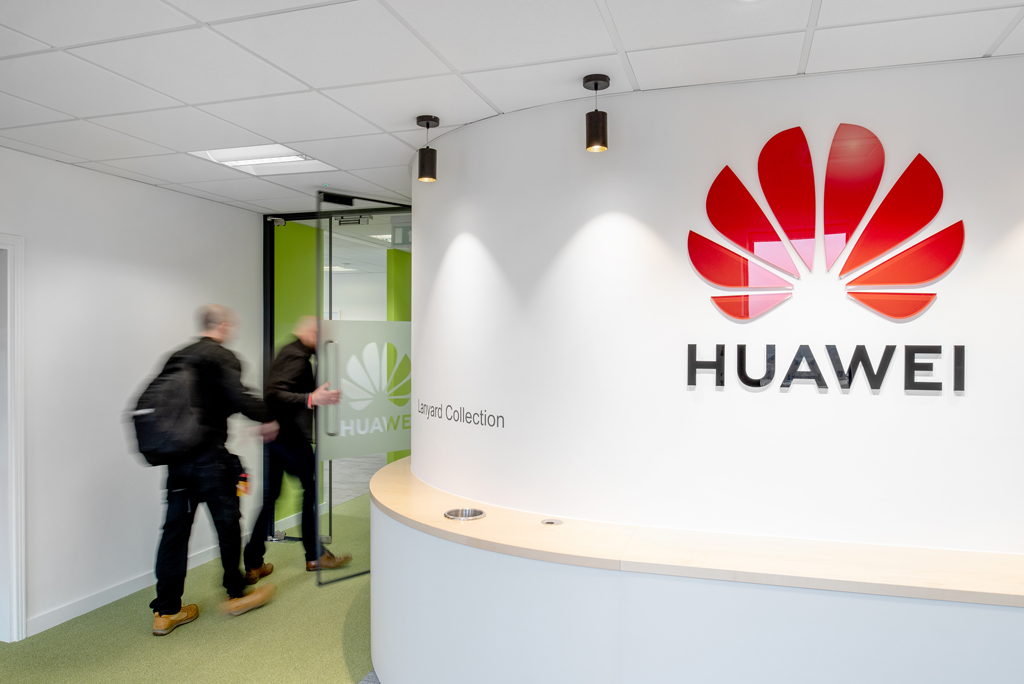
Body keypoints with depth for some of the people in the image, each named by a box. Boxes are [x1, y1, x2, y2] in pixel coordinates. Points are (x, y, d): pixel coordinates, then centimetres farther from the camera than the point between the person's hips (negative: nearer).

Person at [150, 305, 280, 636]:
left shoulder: (175, 358, 13)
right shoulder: (222, 357, -9)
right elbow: (238, 397, -21)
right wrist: (267, 420, -6)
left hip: (177, 456, 7)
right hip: (210, 456, -7)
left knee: (175, 528, 10)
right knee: (228, 522, 8)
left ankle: (166, 611, 16)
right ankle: (236, 594, 22)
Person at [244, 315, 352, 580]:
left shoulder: (287, 352, 17)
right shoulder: (298, 357, -15)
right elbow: (273, 394, -26)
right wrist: (311, 399, -37)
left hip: (275, 436, 10)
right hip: (291, 437, -9)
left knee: (269, 497, 10)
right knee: (311, 490, 4)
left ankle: (253, 565, 14)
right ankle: (314, 557, 16)